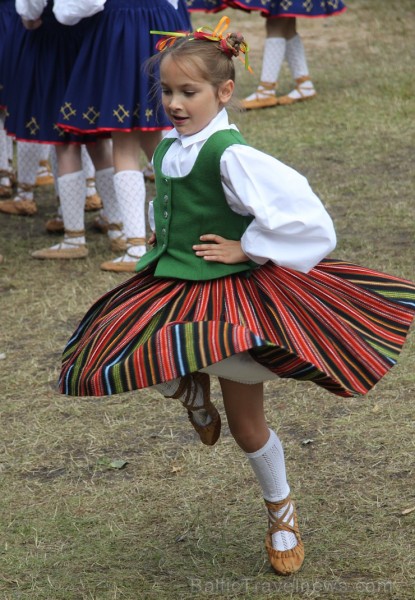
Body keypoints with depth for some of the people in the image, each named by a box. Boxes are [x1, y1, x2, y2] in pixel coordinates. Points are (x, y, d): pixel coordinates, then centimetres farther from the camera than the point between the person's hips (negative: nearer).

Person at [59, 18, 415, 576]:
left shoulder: (230, 154, -23)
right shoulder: (169, 148, 1)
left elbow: (298, 208, -30)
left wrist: (246, 248, -22)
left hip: (229, 294, -6)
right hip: (170, 288, 7)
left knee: (246, 426, 4)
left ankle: (281, 509, 31)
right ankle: (193, 391, 21)